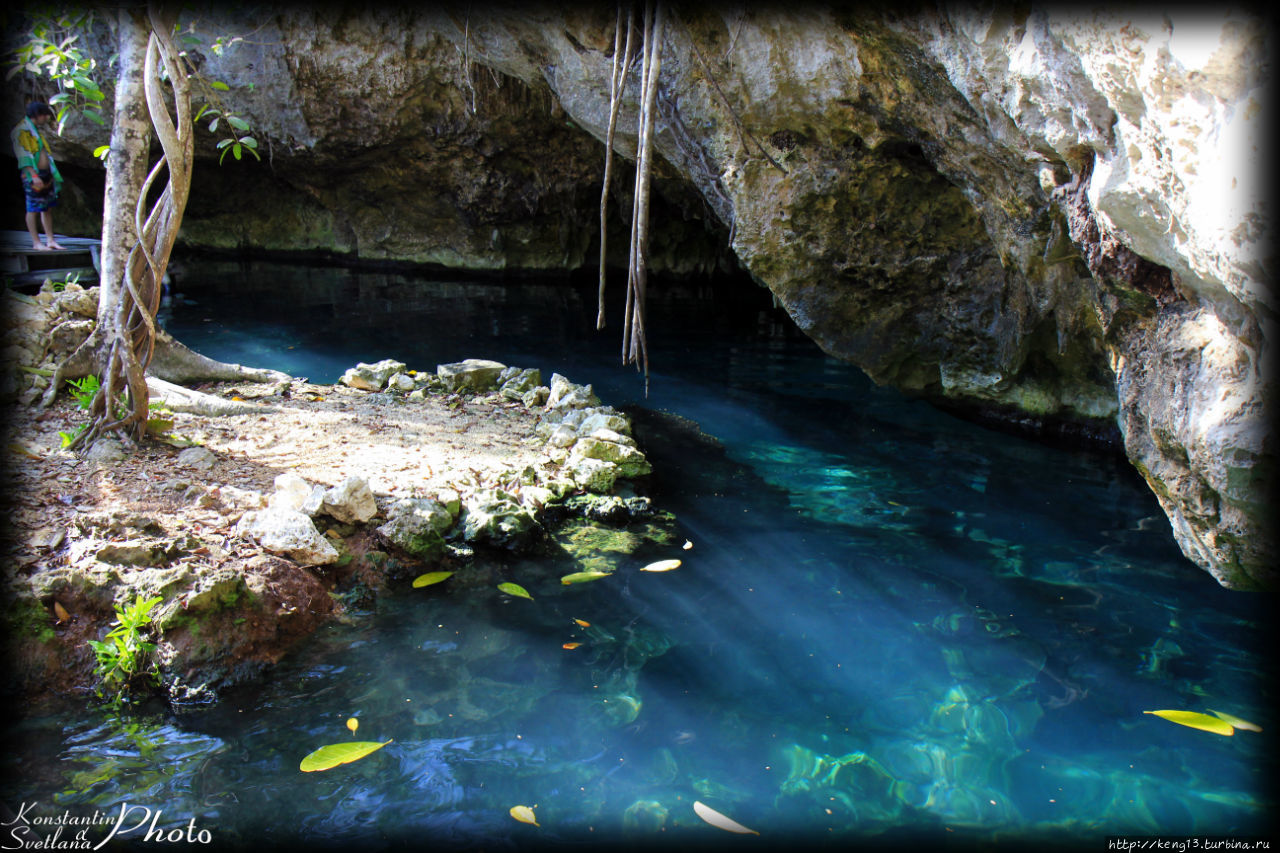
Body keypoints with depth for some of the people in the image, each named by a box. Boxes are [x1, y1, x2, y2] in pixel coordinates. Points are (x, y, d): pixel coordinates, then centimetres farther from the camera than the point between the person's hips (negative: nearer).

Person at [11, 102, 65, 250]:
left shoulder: (37, 129, 18)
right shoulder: (22, 130, -8)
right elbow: (24, 156, -15)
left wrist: (52, 174, 16)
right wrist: (34, 175, -22)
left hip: (46, 174, 9)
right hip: (33, 175, -9)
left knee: (48, 208, 9)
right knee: (33, 209, -3)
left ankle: (50, 240, 14)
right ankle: (36, 242, -1)